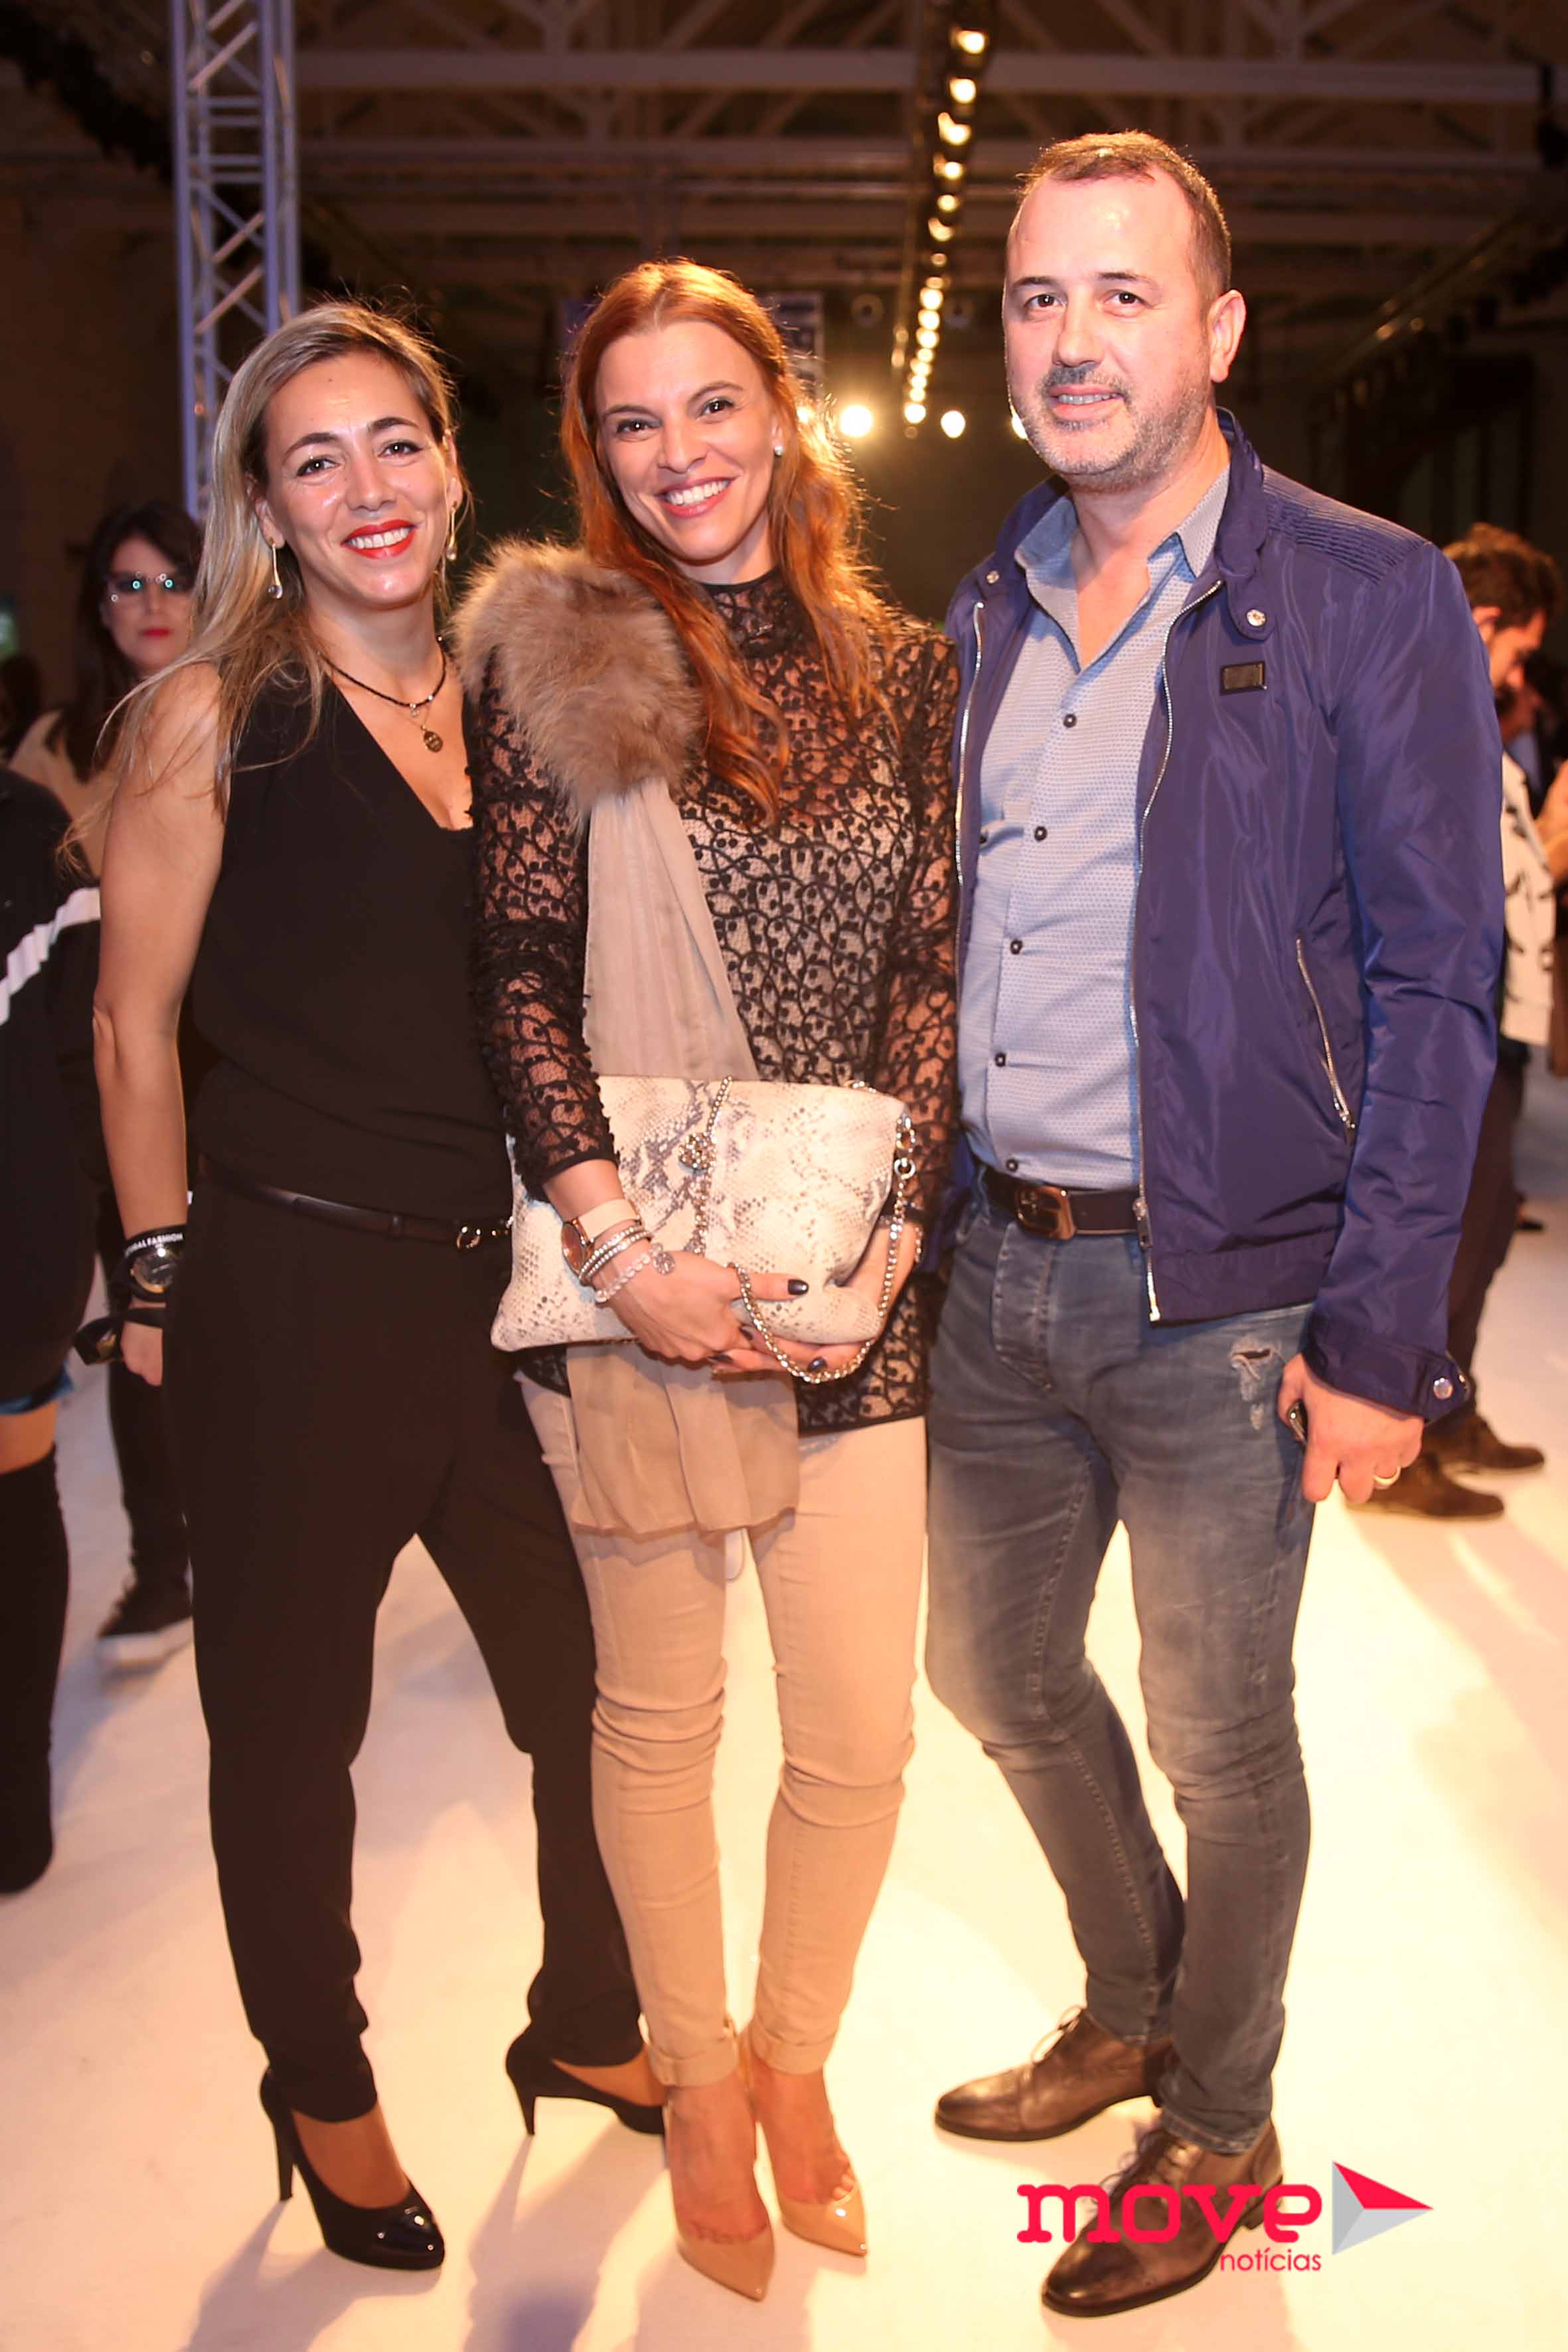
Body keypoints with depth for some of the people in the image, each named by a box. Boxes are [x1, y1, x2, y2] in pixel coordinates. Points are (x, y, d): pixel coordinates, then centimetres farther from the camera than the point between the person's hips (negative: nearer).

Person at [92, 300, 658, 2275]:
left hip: (501, 1278, 5)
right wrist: (166, 1276, -4)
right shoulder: (215, 712, -6)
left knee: (596, 1678, 13)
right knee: (290, 1714, 11)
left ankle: (585, 2024, 38)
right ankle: (323, 2092, 35)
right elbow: (134, 1023, -3)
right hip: (293, 1289, -4)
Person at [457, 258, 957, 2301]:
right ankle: (697, 2080, 35)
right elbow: (522, 979, -4)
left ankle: (794, 2055, 35)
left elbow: (931, 969, 6)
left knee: (861, 1737, 7)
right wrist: (624, 1244, -13)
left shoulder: (901, 672, 8)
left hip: (862, 1276, 3)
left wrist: (886, 1216, -7)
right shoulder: (557, 656, 0)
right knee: (657, 1714, 11)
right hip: (633, 1278, -2)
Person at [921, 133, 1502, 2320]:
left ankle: (1216, 2127, 36)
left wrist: (1377, 1334, -14)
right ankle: (1135, 2007, 46)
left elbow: (1434, 989, -10)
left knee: (1217, 1733, 10)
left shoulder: (1374, 601, -8)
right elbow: (934, 936, 12)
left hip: (1218, 1293, -5)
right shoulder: (979, 613, 9)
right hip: (994, 1272, 6)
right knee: (998, 1673, 19)